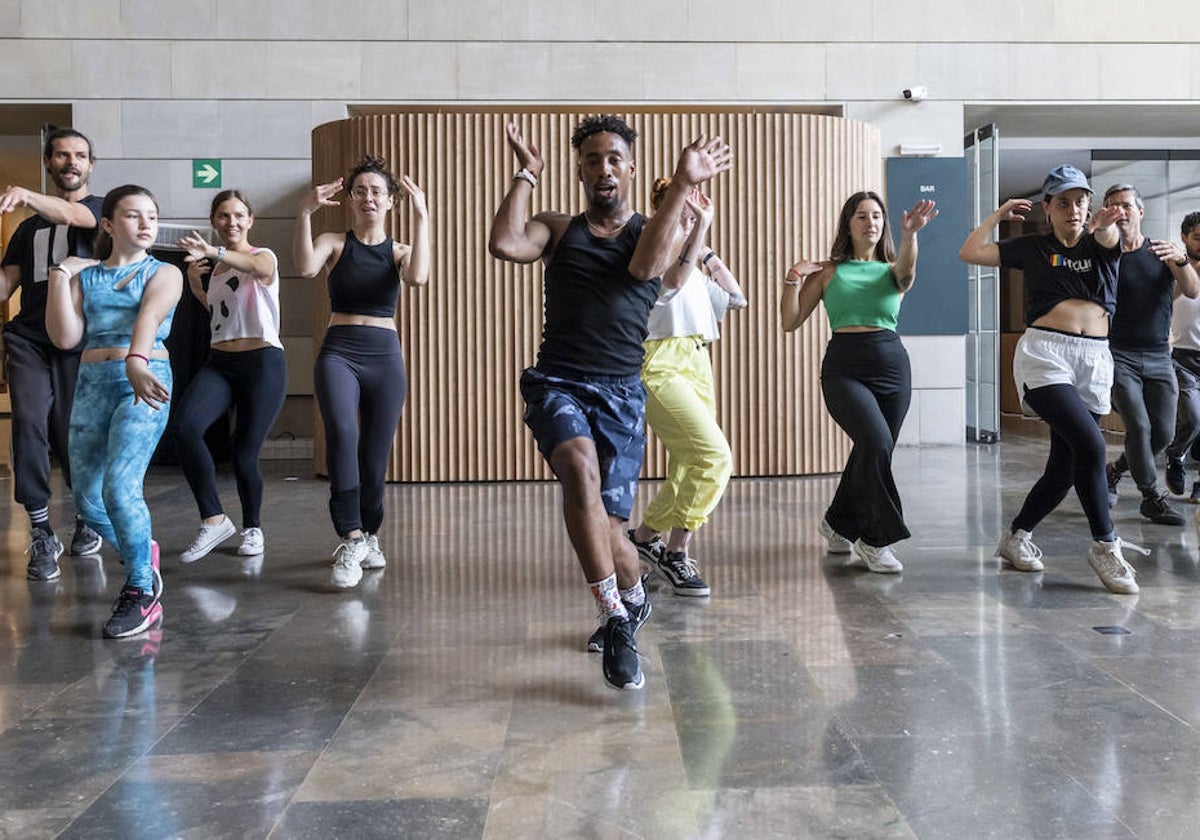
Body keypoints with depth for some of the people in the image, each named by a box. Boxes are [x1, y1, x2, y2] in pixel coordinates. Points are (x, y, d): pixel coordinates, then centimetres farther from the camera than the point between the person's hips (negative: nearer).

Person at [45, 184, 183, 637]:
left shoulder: (164, 274, 5)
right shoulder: (84, 275, 14)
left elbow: (150, 316, -18)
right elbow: (65, 336, 2)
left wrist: (136, 361, -37)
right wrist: (60, 275, -1)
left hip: (144, 381, -5)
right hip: (92, 384, 5)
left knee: (120, 487, -20)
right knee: (87, 502, 5)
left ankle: (141, 593, -5)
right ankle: (141, 553, 33)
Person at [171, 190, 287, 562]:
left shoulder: (263, 257, -3)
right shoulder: (216, 266, 16)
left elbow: (255, 266, -29)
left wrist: (215, 253, -50)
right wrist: (195, 282, 11)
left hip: (262, 363, -5)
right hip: (219, 363, 5)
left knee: (244, 454, -3)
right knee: (184, 426, -22)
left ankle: (253, 528, 23)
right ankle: (214, 520, -13)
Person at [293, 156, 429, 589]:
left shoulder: (398, 252, 10)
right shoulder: (335, 243, 7)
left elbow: (418, 277, -14)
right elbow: (306, 266, -16)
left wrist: (421, 218, -17)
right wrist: (305, 213, -25)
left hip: (385, 357, 2)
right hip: (339, 353, -2)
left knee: (375, 456, 6)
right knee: (342, 433, -29)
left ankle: (368, 536, 30)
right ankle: (350, 541, -30)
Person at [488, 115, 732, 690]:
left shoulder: (655, 231, 12)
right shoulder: (559, 230, 15)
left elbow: (646, 265, -13)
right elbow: (505, 245, -6)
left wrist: (682, 186, -16)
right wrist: (526, 174, 3)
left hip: (620, 391, 0)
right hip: (556, 382, 0)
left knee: (605, 523, -3)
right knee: (580, 467, -31)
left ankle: (632, 598, 33)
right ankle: (618, 619, -22)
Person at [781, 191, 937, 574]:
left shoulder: (892, 270, 13)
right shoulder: (829, 271, 10)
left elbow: (907, 273, -14)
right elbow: (790, 321, 6)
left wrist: (910, 234, -32)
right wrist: (793, 279, -5)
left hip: (892, 364, 3)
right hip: (844, 366, -3)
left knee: (871, 451, 8)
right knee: (877, 442, -23)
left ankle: (838, 523, 34)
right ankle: (874, 538, -8)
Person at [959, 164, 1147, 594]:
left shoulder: (1101, 244, 13)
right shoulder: (1033, 247, 10)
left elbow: (1108, 237, -13)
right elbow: (970, 252, 4)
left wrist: (1104, 223, -35)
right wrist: (999, 214, 11)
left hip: (1095, 362, 4)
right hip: (1045, 355, -4)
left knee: (1065, 468, 5)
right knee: (1090, 445, -23)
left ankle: (1016, 538, 24)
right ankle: (1105, 546, -8)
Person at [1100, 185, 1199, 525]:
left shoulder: (1162, 253, 7)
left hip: (1159, 357, 3)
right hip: (1119, 356, -3)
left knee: (1163, 433, 2)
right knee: (1139, 426, -14)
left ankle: (1115, 471, 26)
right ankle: (1152, 497, 1)